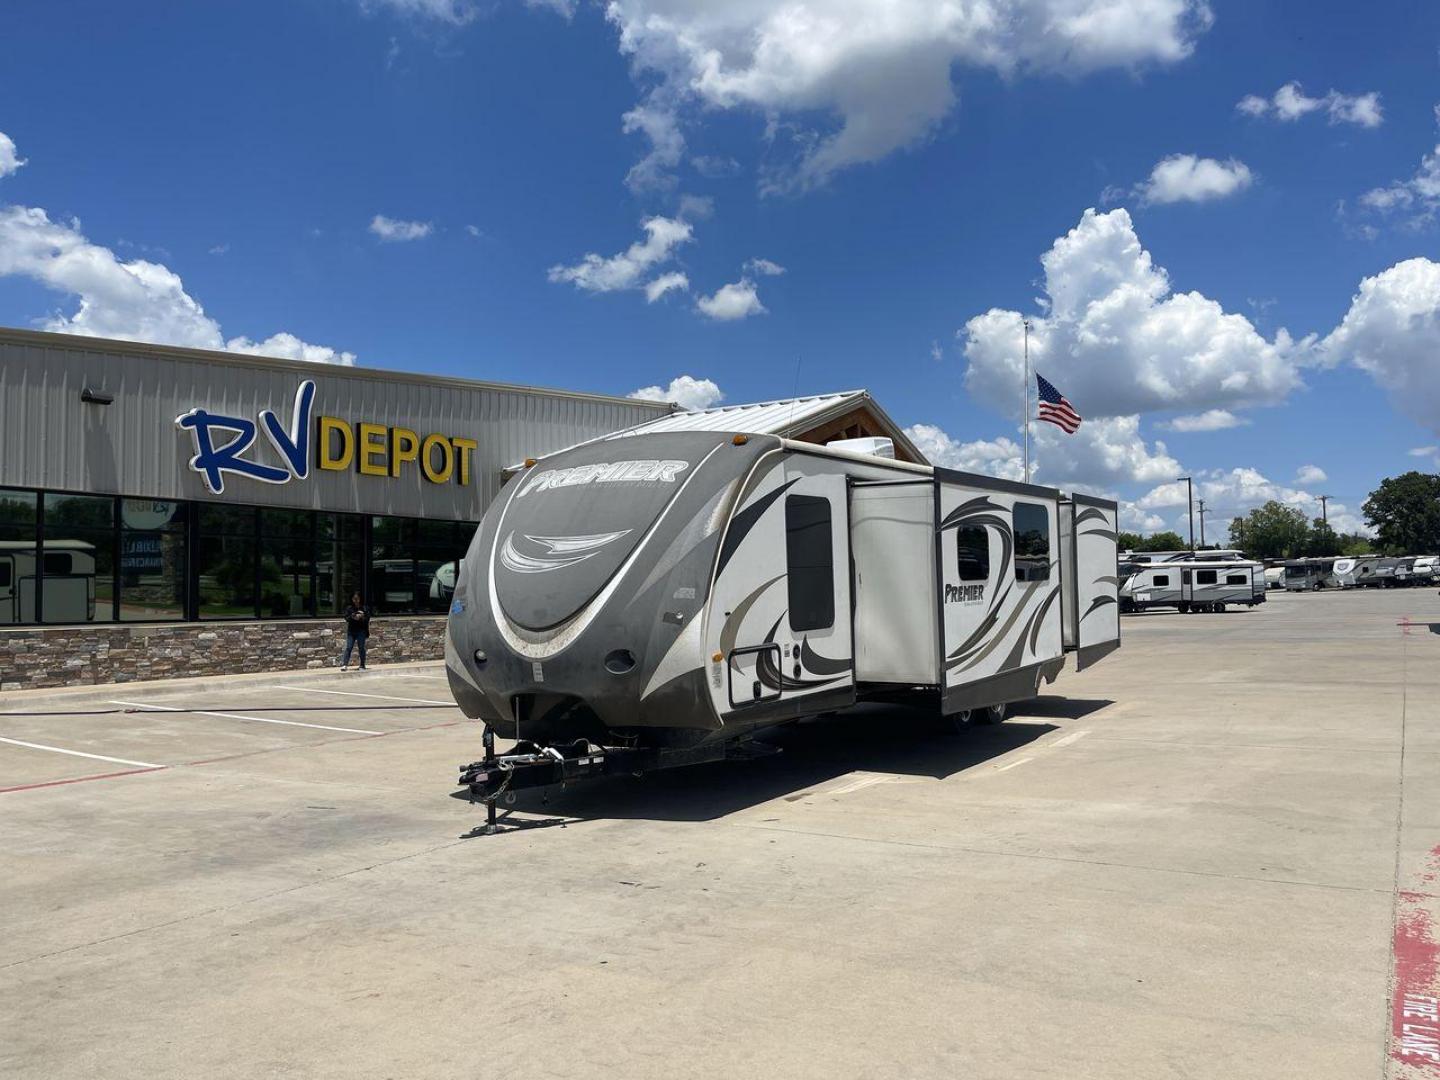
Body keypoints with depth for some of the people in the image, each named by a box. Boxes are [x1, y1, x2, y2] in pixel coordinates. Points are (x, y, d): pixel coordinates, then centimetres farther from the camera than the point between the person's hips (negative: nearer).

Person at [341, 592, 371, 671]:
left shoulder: (364, 608, 2)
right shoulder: (349, 608, 5)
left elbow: (367, 618, -2)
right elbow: (347, 618, -2)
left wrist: (361, 617, -19)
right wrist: (353, 617, -19)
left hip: (361, 631, -1)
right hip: (351, 630, 1)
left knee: (361, 648, 3)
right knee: (348, 647, -6)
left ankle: (362, 666, 11)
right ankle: (345, 664, -10)